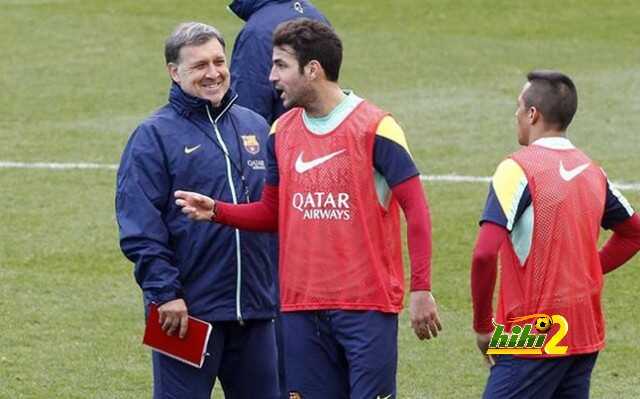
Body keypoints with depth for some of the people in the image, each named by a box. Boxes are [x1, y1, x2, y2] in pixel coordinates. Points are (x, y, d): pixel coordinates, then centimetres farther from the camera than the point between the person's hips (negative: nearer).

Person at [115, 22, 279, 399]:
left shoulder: (255, 127, 13)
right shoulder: (155, 135, -4)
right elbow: (139, 228, -11)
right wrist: (165, 292, -18)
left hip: (255, 309, 5)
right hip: (187, 311, -5)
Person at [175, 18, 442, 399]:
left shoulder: (374, 127, -9)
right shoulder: (282, 132, 10)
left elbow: (416, 209, -8)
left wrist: (421, 289, -13)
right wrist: (216, 210, 0)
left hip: (367, 304, -6)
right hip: (302, 306, 6)